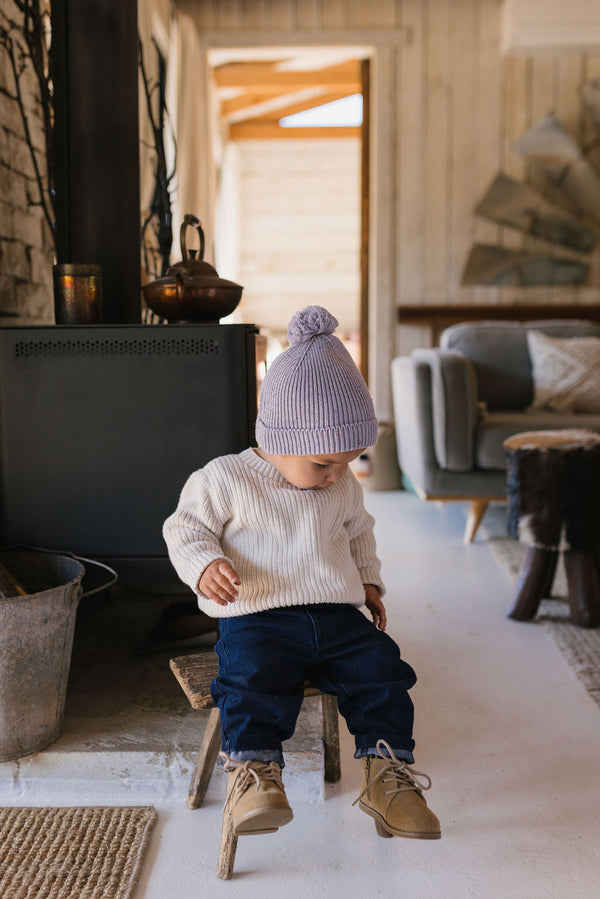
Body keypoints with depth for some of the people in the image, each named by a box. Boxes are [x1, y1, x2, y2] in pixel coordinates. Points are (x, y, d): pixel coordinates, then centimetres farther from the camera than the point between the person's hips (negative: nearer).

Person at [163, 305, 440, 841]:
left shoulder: (344, 490, 13)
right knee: (254, 678, -31)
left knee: (380, 667, -12)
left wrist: (368, 579, 19)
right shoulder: (225, 480, -3)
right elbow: (185, 529, 0)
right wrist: (204, 566, -19)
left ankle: (385, 769, -1)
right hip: (257, 620, -4)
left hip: (338, 616, 5)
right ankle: (253, 768, -18)